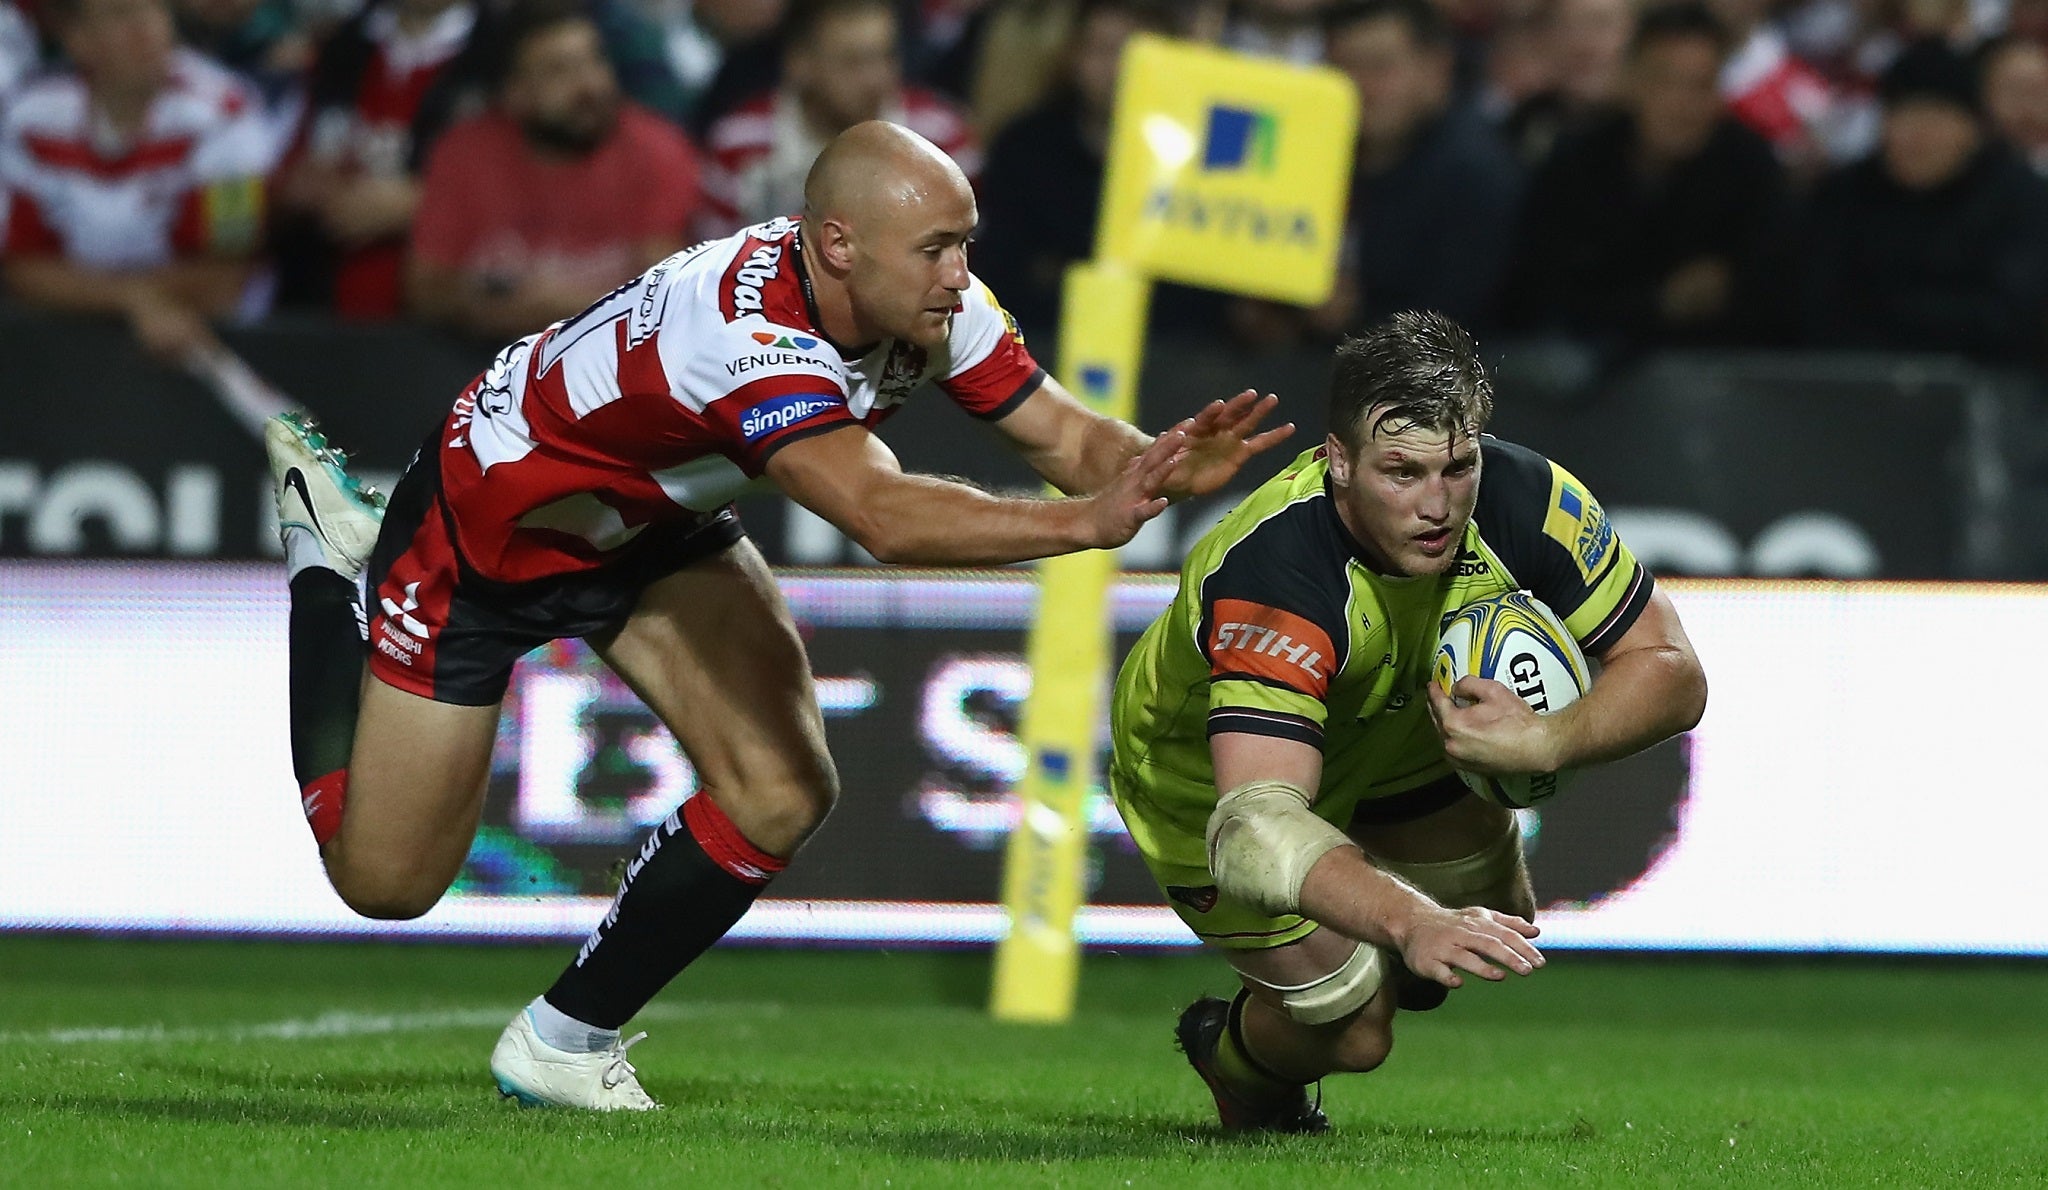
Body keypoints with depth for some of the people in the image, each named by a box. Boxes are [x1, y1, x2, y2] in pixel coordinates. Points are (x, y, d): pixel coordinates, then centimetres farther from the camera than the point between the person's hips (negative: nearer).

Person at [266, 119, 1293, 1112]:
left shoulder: (931, 303, -20)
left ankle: (564, 1041, 7)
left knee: (781, 795, -13)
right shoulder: (746, 331, -43)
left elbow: (1063, 435, -17)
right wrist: (1084, 523, -61)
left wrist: (1160, 466, -38)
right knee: (385, 881, 3)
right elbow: (883, 517, -54)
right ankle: (331, 555, 25)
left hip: (653, 528, 7)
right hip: (483, 533, -7)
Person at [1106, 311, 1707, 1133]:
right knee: (1350, 1030, -8)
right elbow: (1252, 826, -56)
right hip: (1210, 777, -5)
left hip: (1390, 736, 5)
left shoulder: (1525, 501, -31)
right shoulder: (1272, 580, -46)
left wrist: (1544, 743, -40)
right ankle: (1230, 1053, 27)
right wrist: (1411, 920, -71)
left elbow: (1670, 672, -20)